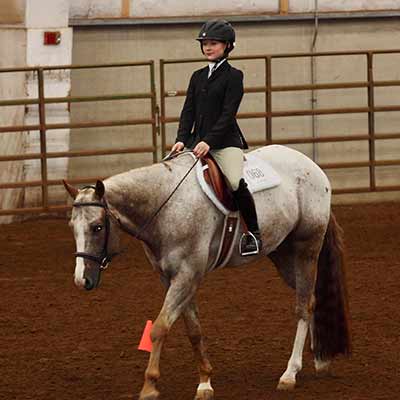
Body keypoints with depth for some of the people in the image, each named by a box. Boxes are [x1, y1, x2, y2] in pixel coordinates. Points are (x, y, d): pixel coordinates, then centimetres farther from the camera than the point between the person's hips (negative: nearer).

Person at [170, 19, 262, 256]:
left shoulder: (233, 76, -2)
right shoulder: (198, 77, 16)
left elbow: (228, 114, -11)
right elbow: (189, 111, 11)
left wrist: (209, 141, -21)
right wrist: (182, 139, -5)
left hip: (225, 141, -7)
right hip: (198, 141, 7)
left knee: (236, 182, -28)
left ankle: (254, 233, -15)